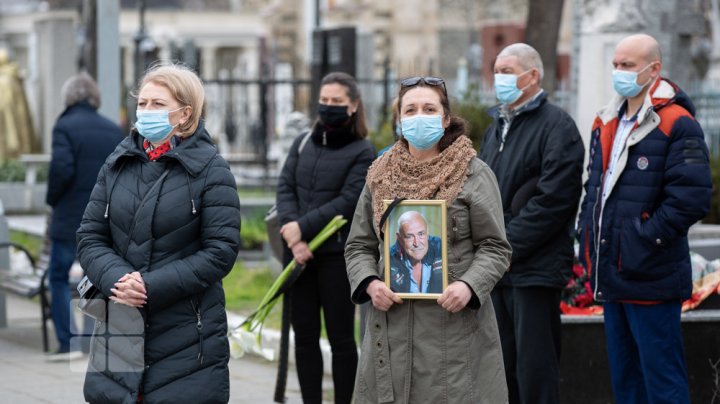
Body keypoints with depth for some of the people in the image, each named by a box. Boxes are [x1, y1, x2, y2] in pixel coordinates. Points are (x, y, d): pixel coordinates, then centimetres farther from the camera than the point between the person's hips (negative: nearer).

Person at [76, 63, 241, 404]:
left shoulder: (209, 169, -3)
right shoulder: (118, 163, 10)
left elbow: (221, 250, -9)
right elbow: (90, 237, 8)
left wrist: (153, 286, -16)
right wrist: (115, 279, -13)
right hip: (119, 330, 4)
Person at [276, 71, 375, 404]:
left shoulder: (362, 152, -1)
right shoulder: (302, 143, 12)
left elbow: (347, 202, -10)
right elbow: (285, 189, 3)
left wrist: (302, 227, -16)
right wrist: (294, 237, -12)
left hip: (337, 254, -4)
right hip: (298, 254, 4)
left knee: (341, 338, 0)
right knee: (304, 336, 8)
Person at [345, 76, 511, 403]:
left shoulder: (473, 175, 2)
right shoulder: (381, 176, 13)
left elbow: (495, 248, 0)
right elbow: (359, 246, 16)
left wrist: (469, 285, -18)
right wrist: (369, 283, -4)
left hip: (454, 322, -3)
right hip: (390, 326, 3)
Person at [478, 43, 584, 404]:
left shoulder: (556, 127, -7)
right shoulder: (497, 127, 19)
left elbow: (551, 201, -17)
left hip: (534, 267, -8)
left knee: (534, 374, -5)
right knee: (501, 366, 12)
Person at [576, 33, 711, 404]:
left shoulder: (677, 125, -12)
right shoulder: (605, 124, 15)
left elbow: (691, 197, -18)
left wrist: (645, 239, -18)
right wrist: (588, 240, 13)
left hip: (650, 277, -8)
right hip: (612, 276, 8)